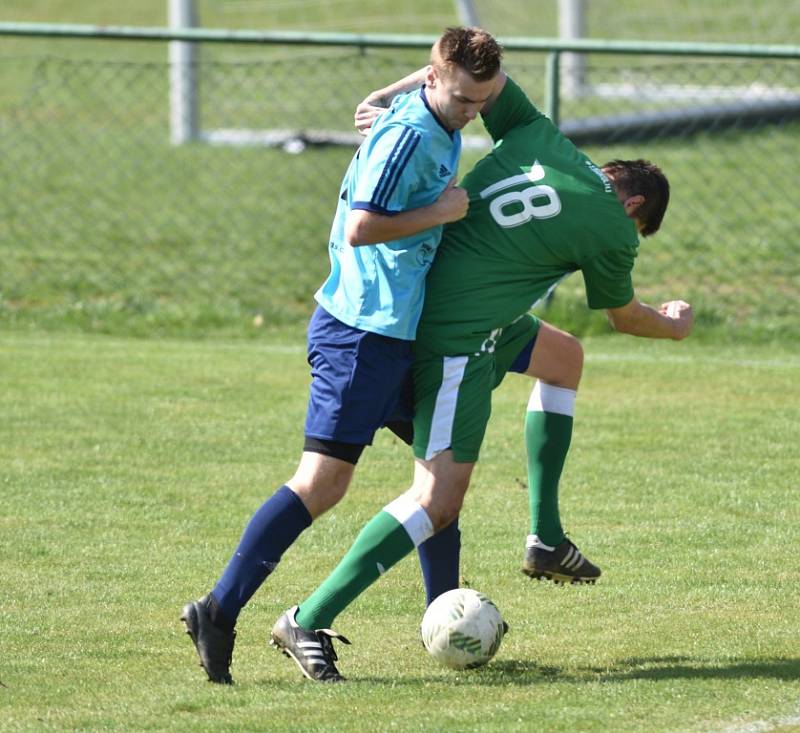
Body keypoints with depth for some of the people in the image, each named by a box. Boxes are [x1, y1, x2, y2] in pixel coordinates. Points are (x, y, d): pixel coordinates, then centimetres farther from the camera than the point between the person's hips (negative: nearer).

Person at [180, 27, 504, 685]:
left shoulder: (442, 129, 15)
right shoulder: (407, 134, -16)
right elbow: (360, 228, -24)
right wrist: (441, 212, -16)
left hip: (397, 328, 10)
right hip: (362, 328, -10)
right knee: (321, 482, -14)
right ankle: (220, 610, -16)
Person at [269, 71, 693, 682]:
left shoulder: (539, 136, 10)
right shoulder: (613, 229, -4)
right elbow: (623, 315, 15)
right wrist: (673, 325, 35)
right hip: (458, 339, -9)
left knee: (565, 358, 28)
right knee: (439, 500, -9)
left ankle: (546, 539, 29)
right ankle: (309, 621, -13)